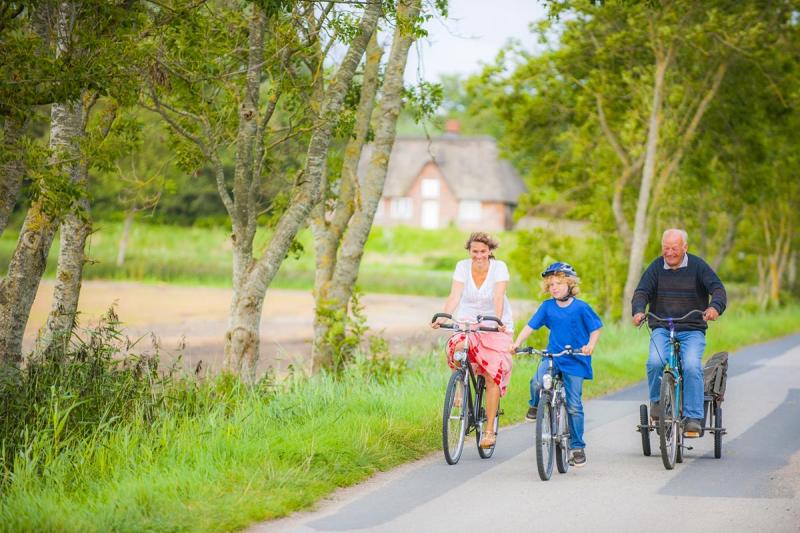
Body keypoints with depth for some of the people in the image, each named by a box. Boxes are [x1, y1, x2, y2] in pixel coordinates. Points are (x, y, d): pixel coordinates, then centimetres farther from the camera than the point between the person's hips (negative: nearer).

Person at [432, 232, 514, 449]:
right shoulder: (463, 266, -7)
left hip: (496, 325, -2)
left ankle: (489, 430, -6)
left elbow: (498, 297, -25)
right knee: (458, 347, -33)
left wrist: (498, 321, -41)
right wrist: (444, 317, -35)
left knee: (493, 375, -11)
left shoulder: (499, 267, -12)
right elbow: (455, 295, -18)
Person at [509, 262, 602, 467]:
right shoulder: (547, 306, 2)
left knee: (574, 405, -1)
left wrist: (590, 345, -18)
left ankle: (578, 447, 10)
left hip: (575, 360, -2)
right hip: (552, 356, 2)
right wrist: (517, 342, -14)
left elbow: (595, 329, 0)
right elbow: (531, 325, 0)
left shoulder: (581, 307, -6)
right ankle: (535, 406, 4)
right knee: (537, 382, -29)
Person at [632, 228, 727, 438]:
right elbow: (642, 292, -2)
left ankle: (693, 418, -21)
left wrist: (715, 307, -32)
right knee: (655, 362, -27)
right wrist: (638, 311, -25)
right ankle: (657, 401, 0)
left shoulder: (697, 266, 0)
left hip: (692, 330, -1)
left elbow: (718, 288, -9)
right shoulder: (656, 267, 5)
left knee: (692, 366, -26)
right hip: (662, 329, 1)